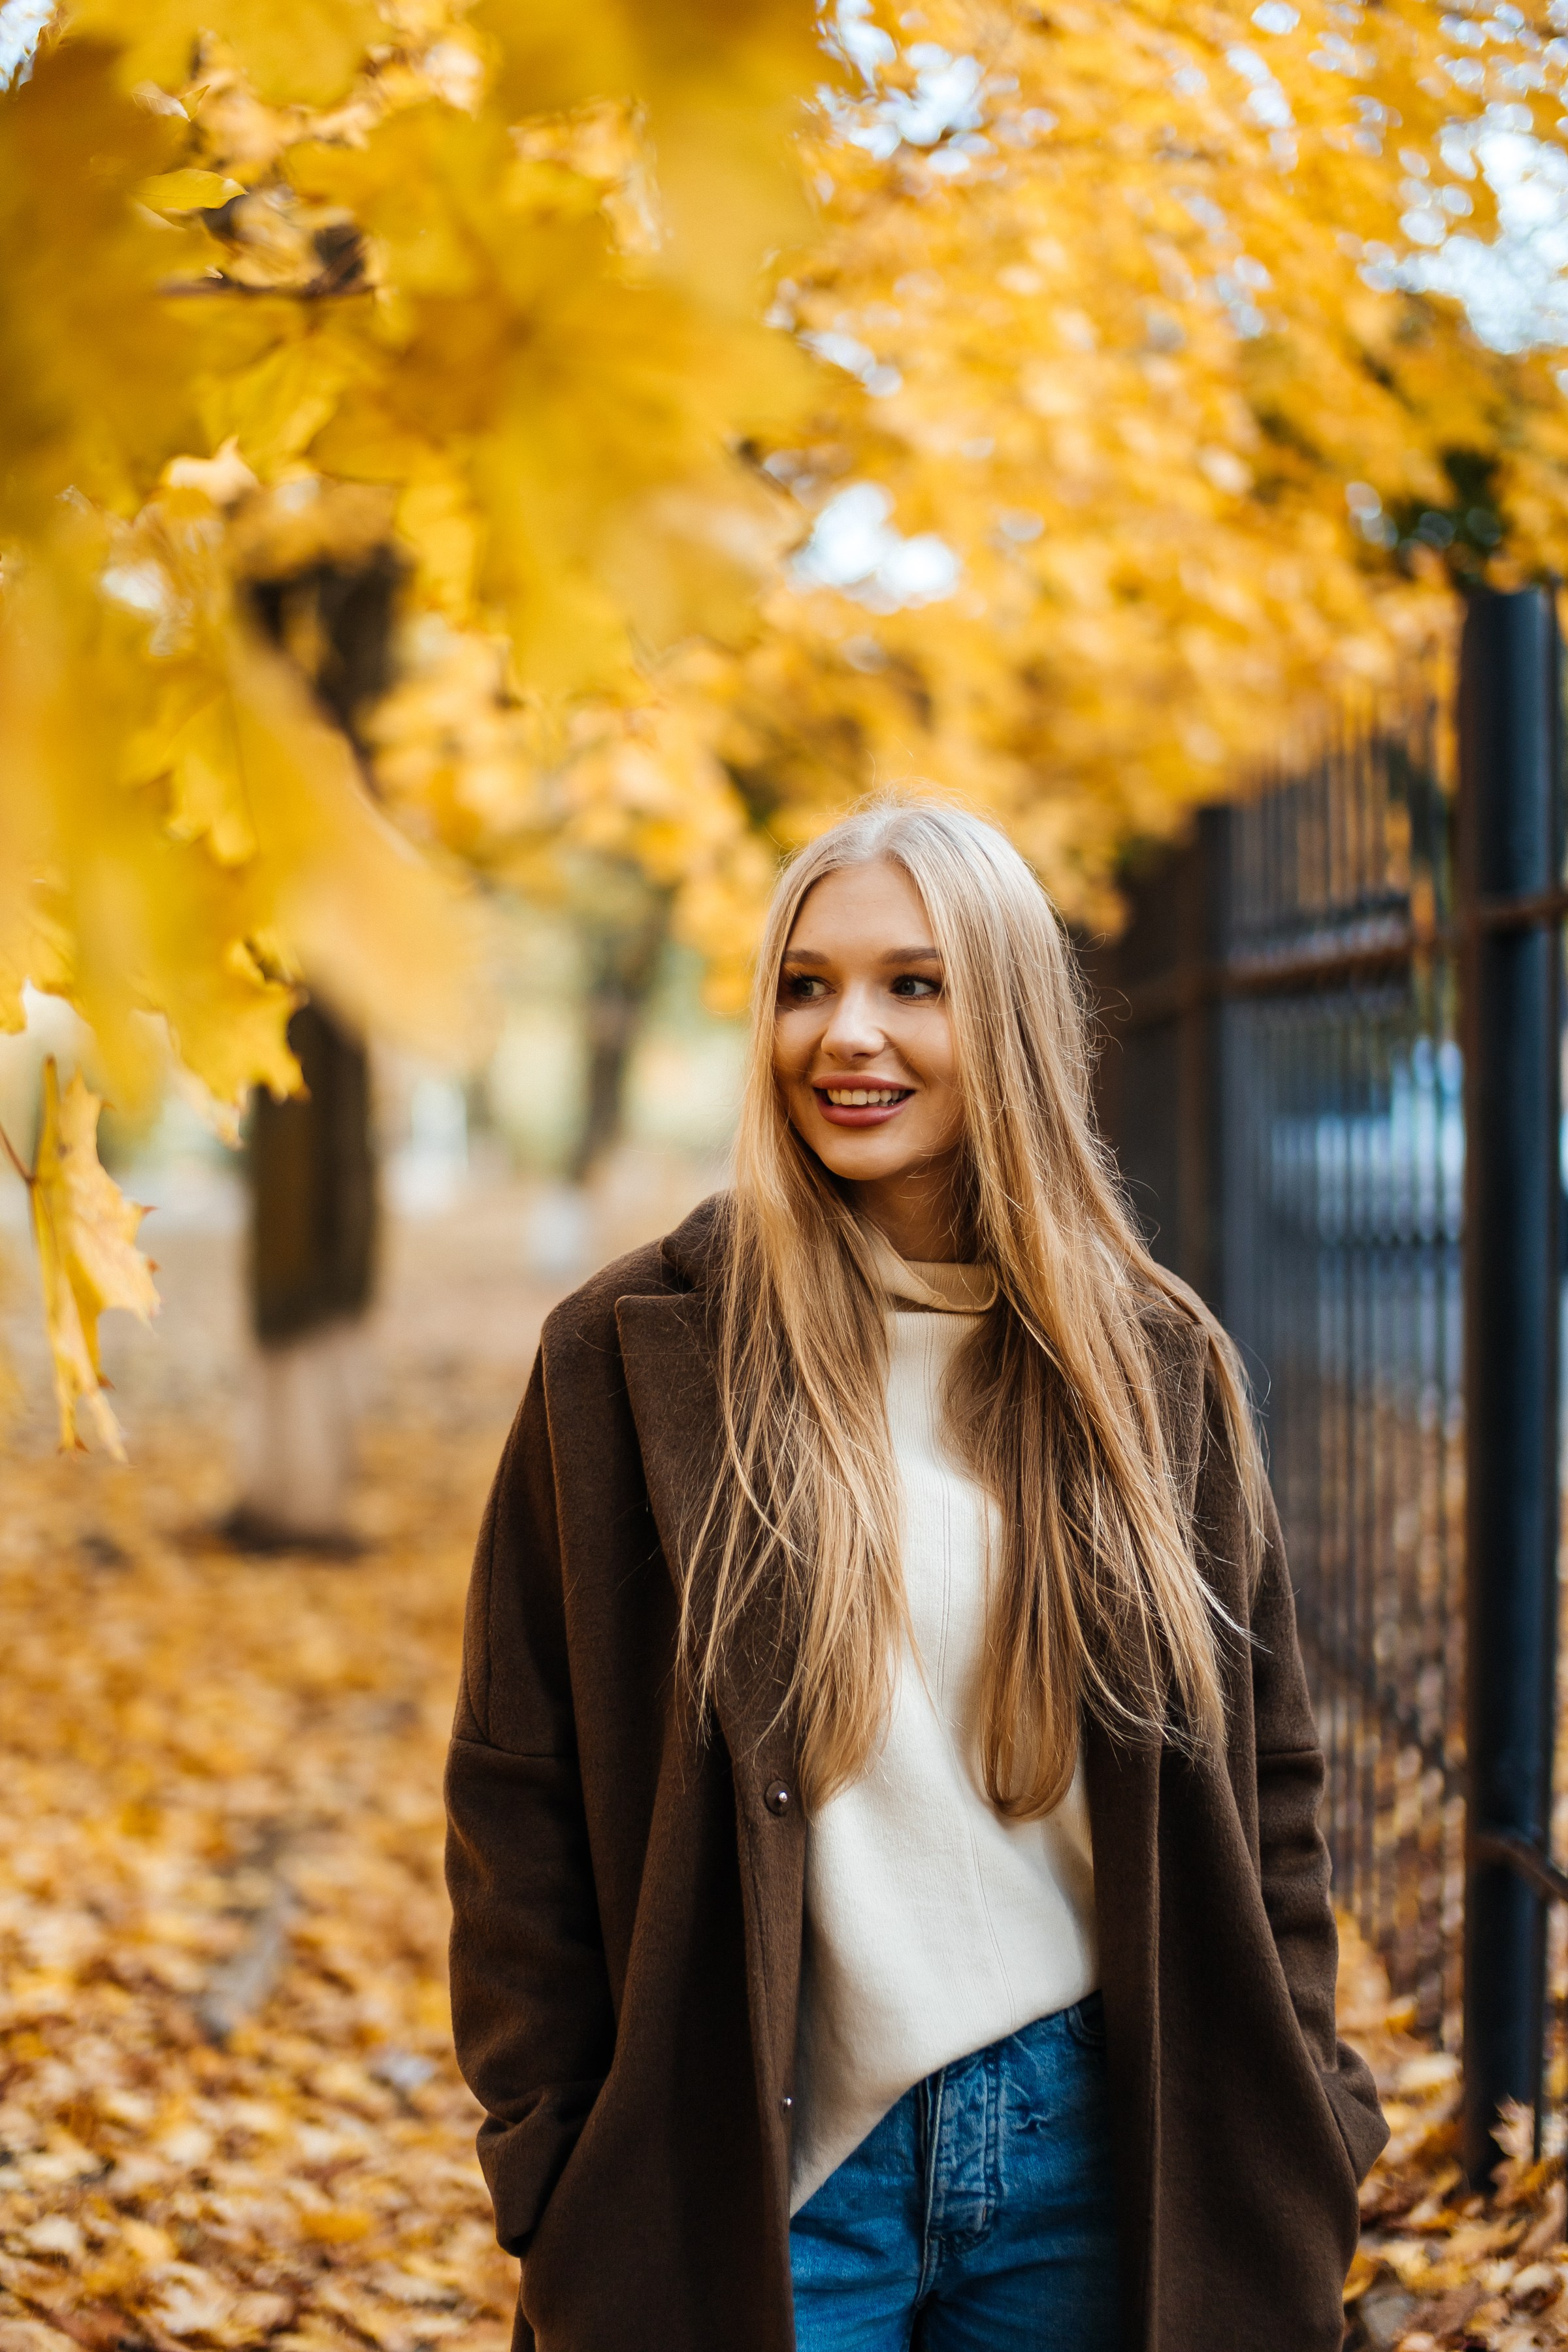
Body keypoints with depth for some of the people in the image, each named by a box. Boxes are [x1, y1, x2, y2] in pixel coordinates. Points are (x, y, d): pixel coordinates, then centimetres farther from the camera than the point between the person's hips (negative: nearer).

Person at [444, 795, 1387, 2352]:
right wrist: (555, 2173, -4)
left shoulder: (1154, 1365, 3)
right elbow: (518, 1792, -2)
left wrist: (1294, 2139, 4)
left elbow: (1261, 1785, 9)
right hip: (761, 2177, -2)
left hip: (1089, 2158, 2)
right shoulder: (632, 1356, -4)